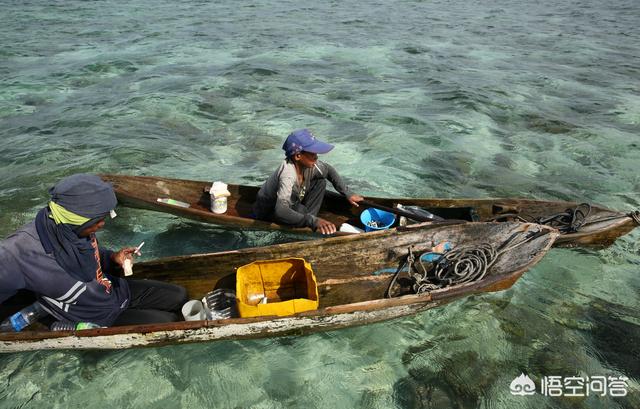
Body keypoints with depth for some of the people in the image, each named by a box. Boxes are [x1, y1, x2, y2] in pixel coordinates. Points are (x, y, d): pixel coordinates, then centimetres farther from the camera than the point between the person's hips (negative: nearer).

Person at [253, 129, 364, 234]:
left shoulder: (309, 164, -17)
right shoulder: (287, 174, -38)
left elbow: (329, 171, 5)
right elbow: (281, 211, -49)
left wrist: (347, 193, 0)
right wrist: (313, 221, -56)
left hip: (290, 206, 8)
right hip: (268, 214, -7)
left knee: (320, 182, -1)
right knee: (301, 211, -33)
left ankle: (308, 218, -4)